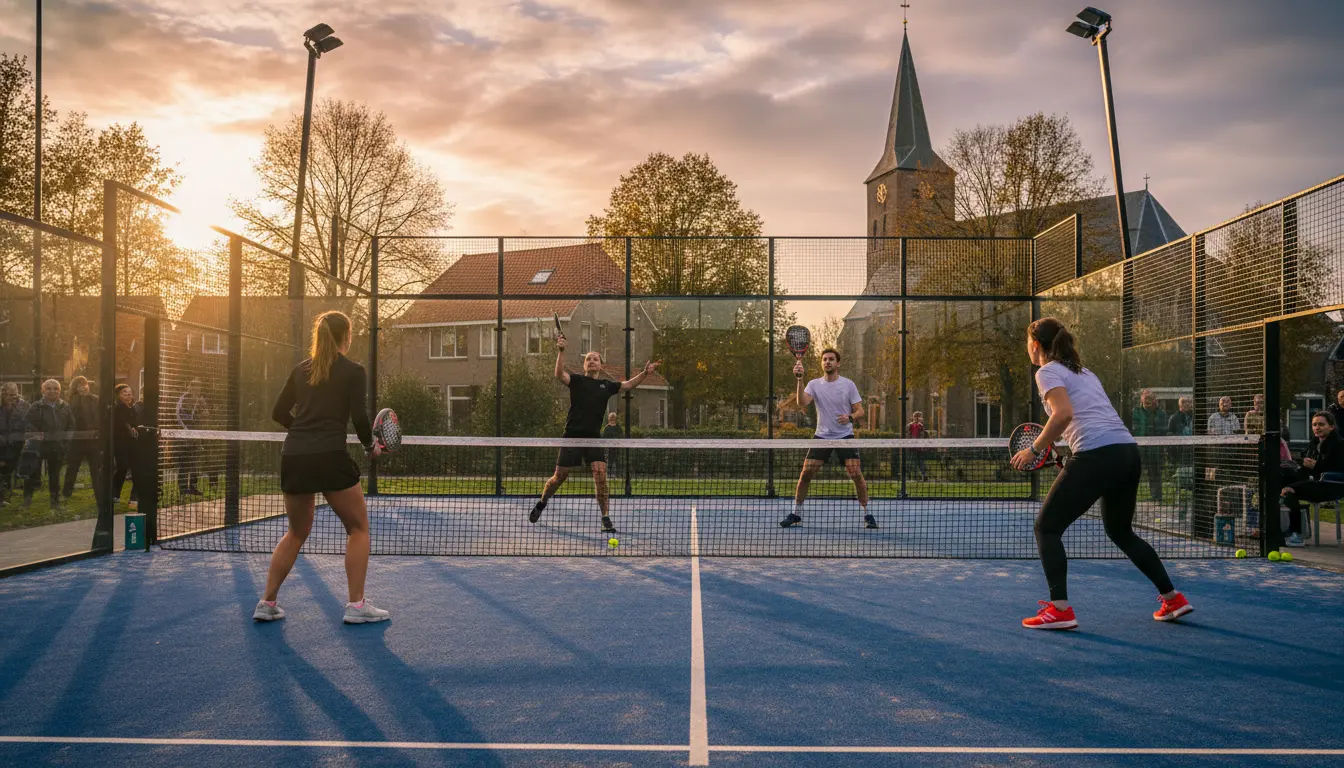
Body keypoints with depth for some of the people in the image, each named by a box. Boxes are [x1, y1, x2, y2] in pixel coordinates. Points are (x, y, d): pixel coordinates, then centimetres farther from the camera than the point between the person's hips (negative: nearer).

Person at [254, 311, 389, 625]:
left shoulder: (301, 370, 15)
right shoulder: (353, 371, 0)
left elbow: (279, 413, 14)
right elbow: (359, 418, -7)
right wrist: (370, 446, 10)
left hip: (292, 457, 6)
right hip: (330, 457, -5)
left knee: (296, 532, 22)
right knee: (358, 528, 10)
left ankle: (267, 602, 19)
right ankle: (356, 604, 5)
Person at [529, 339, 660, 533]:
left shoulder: (607, 385, 12)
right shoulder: (577, 381, 2)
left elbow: (627, 385, 7)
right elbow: (559, 374, -15)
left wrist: (645, 373, -9)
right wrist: (561, 352, -30)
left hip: (594, 438, 2)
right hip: (572, 435, -2)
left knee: (600, 475, -12)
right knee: (559, 477, 5)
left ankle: (606, 520, -6)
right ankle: (541, 504, 32)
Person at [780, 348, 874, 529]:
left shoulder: (848, 384, -1)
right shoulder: (814, 384, 1)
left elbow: (860, 411, -1)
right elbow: (802, 402, -16)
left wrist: (850, 417, -23)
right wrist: (799, 379, -29)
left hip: (845, 436, -1)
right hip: (821, 436, 1)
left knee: (856, 473, -14)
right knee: (806, 473, -6)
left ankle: (866, 514, 1)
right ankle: (796, 513, 8)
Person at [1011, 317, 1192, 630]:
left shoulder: (1048, 372, 0)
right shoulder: (1084, 372, 25)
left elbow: (1063, 414, -16)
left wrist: (1034, 449, -8)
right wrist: (1057, 442, 26)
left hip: (1097, 456, -8)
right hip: (1129, 452, 8)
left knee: (1047, 527, 3)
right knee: (1121, 531, 27)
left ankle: (1059, 609, -6)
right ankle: (1173, 598, 30)